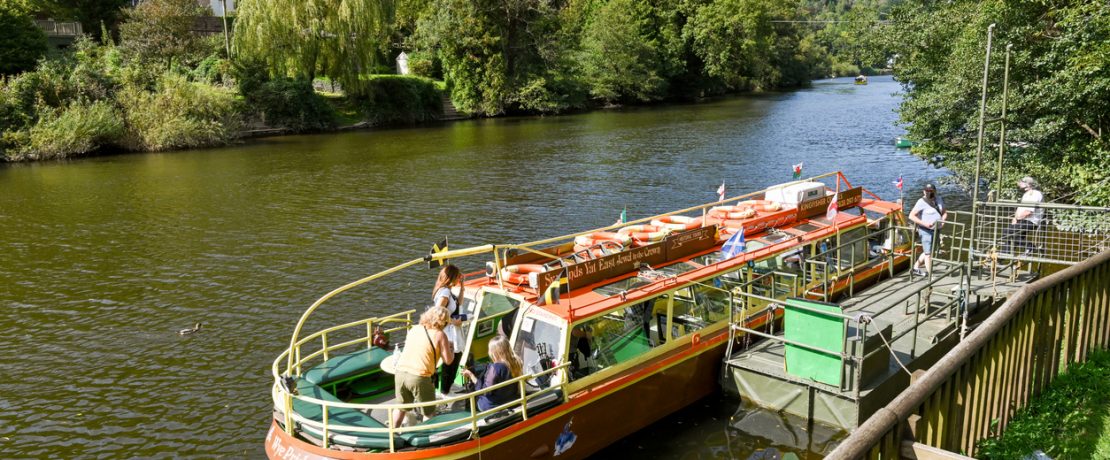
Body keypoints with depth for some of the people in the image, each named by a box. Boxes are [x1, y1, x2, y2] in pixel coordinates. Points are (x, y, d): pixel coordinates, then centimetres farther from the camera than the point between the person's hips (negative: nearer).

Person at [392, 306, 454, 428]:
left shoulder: (414, 329, 12)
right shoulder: (439, 335, -4)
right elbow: (448, 360, -4)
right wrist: (451, 348, 15)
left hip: (400, 372, 6)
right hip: (419, 377, -6)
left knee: (401, 408, 25)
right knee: (429, 413, 14)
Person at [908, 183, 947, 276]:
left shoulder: (938, 200, 6)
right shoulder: (922, 202, -15)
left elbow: (944, 212, 18)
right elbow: (911, 216, -19)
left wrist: (943, 220, -3)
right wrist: (924, 224, -25)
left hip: (936, 230, 8)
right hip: (926, 230, -7)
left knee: (928, 251, 17)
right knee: (928, 253, -2)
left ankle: (915, 268, 30)